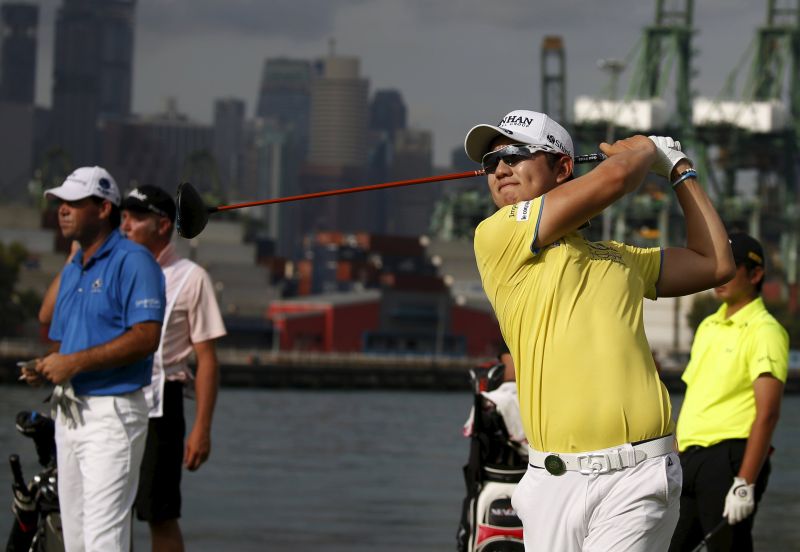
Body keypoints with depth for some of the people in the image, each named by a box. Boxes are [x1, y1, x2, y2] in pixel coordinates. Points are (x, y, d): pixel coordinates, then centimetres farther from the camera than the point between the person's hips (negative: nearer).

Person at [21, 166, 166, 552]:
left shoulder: (133, 261, -10)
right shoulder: (71, 270, 18)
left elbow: (146, 337, -20)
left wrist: (76, 362, -21)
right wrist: (46, 369, 2)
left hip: (112, 414, -9)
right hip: (69, 414, 9)